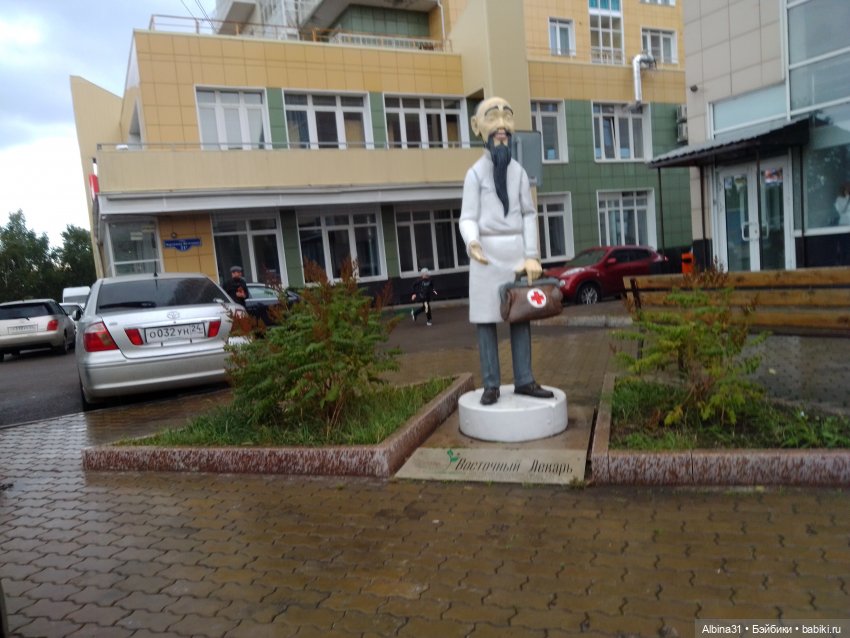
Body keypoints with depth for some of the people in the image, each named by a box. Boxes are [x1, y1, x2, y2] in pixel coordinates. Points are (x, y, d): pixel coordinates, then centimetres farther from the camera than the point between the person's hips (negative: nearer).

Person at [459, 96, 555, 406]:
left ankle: (524, 380, 12)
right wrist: (472, 243, -27)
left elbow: (529, 215, 10)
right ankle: (491, 384, 5)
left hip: (516, 250, 4)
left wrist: (532, 255, 1)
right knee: (485, 317, -2)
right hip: (487, 252, -4)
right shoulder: (475, 173, -1)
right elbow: (468, 218, -5)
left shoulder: (519, 172, 10)